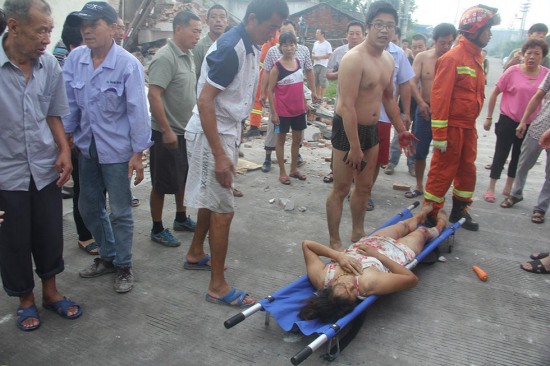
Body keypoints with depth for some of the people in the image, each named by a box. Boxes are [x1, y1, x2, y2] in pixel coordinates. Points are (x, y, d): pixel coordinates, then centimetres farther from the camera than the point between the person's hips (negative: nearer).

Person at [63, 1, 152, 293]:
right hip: (86, 147, 5)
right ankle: (107, 256, 38)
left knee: (120, 212, 5)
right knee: (89, 207, 17)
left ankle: (123, 266, 25)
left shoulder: (128, 65, -15)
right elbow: (69, 102, 4)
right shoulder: (74, 59, -2)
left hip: (117, 150, -5)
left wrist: (137, 153, -13)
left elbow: (137, 110, -13)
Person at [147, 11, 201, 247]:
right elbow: (154, 96, -23)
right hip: (167, 133, -9)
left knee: (183, 178, 19)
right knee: (162, 184, 3)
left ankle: (181, 219, 35)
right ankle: (157, 229, 17)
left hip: (186, 131, 9)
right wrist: (167, 131, -24)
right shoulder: (165, 58, -18)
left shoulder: (188, 56, 9)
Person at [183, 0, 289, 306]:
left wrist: (236, 134, 19)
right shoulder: (229, 48, -21)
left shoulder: (249, 48, 7)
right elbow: (205, 102, -24)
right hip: (211, 134, -9)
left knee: (212, 199, 20)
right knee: (223, 209, -4)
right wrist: (219, 156, -26)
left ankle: (195, 254, 39)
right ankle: (218, 286, 7)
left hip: (226, 131, 9)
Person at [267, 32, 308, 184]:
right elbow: (270, 90, -11)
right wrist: (273, 112, -14)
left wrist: (304, 104, 14)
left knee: (298, 139, 14)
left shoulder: (298, 62, 4)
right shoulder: (277, 67, -13)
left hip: (298, 109, 6)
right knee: (281, 139, 8)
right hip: (282, 110, -6)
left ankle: (294, 169, 30)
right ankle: (282, 172, 19)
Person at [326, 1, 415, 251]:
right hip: (347, 129, -8)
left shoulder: (388, 59, 8)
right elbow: (347, 106, -24)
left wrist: (401, 129, 22)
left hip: (371, 129, 9)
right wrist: (354, 147, -26)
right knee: (341, 190, 1)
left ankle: (358, 233, 35)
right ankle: (334, 242, 14)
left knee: (365, 186, 18)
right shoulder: (354, 59, -20)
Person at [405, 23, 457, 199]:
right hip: (424, 110, 1)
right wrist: (421, 102, -21)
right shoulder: (422, 57, 0)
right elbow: (412, 82, -7)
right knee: (419, 151, 8)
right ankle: (419, 186, 25)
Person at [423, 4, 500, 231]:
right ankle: (431, 214, 12)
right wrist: (439, 134, -21)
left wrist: (473, 123, 17)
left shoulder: (477, 58, 13)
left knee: (467, 170, 16)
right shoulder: (452, 58, -15)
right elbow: (440, 97, -19)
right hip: (452, 126, -9)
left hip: (468, 127, 9)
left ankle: (460, 210, 31)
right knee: (442, 172, -1)